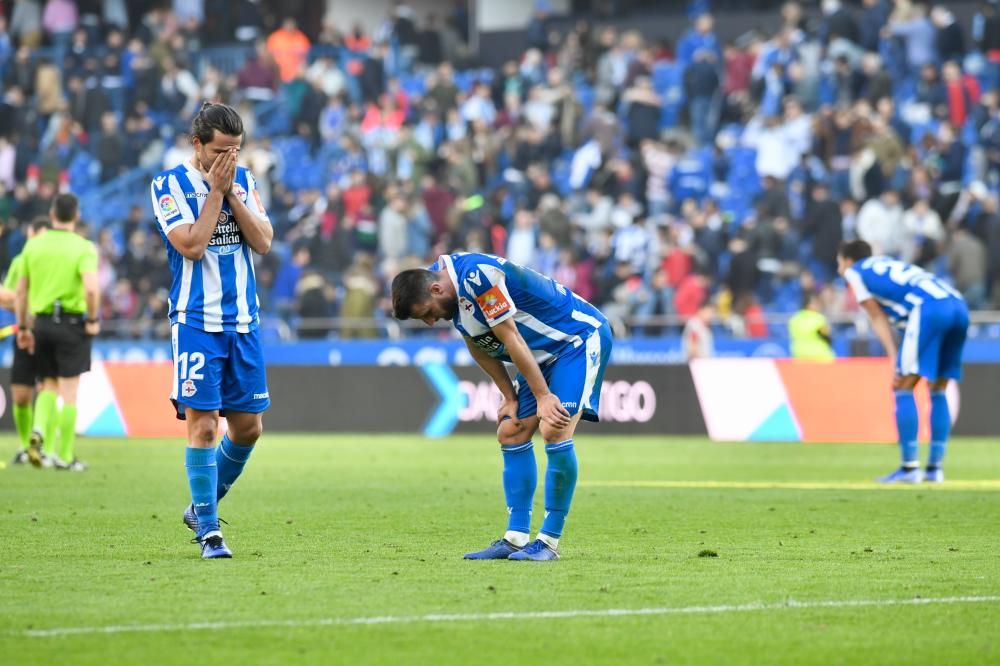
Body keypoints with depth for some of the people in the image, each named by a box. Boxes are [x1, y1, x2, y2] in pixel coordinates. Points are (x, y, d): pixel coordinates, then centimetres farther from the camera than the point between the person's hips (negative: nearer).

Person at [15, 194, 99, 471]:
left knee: (49, 386, 18)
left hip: (41, 322, 4)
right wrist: (93, 320, -8)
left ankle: (39, 431, -7)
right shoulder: (83, 247, -8)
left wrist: (23, 327, 16)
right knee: (69, 392, 4)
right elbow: (92, 288, -22)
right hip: (72, 322, -4)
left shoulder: (33, 245, 4)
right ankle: (65, 456, 6)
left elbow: (21, 290, 7)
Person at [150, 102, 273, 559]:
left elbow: (264, 242, -1)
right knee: (203, 424, -10)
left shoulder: (243, 180, 9)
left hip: (242, 320, 5)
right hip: (196, 321, -5)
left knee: (248, 426, 6)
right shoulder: (169, 185, -6)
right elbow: (191, 246, -17)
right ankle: (207, 529, -2)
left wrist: (231, 192, -9)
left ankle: (203, 508, 25)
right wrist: (215, 191, -14)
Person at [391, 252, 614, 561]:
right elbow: (478, 344, 9)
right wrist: (510, 397, 6)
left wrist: (544, 396, -20)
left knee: (554, 430, -20)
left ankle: (549, 542, -14)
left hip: (581, 337, -10)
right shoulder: (450, 290, -1)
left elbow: (511, 339, -25)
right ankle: (516, 540, 4)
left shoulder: (478, 276, -30)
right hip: (546, 351, 10)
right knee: (511, 433, 4)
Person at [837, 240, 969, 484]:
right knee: (938, 391, 15)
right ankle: (935, 468, 14)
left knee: (904, 388, -1)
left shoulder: (855, 272, 18)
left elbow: (878, 320, 10)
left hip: (930, 308, -7)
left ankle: (910, 467, -6)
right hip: (958, 306, 7)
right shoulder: (889, 265, 36)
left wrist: (896, 361, 5)